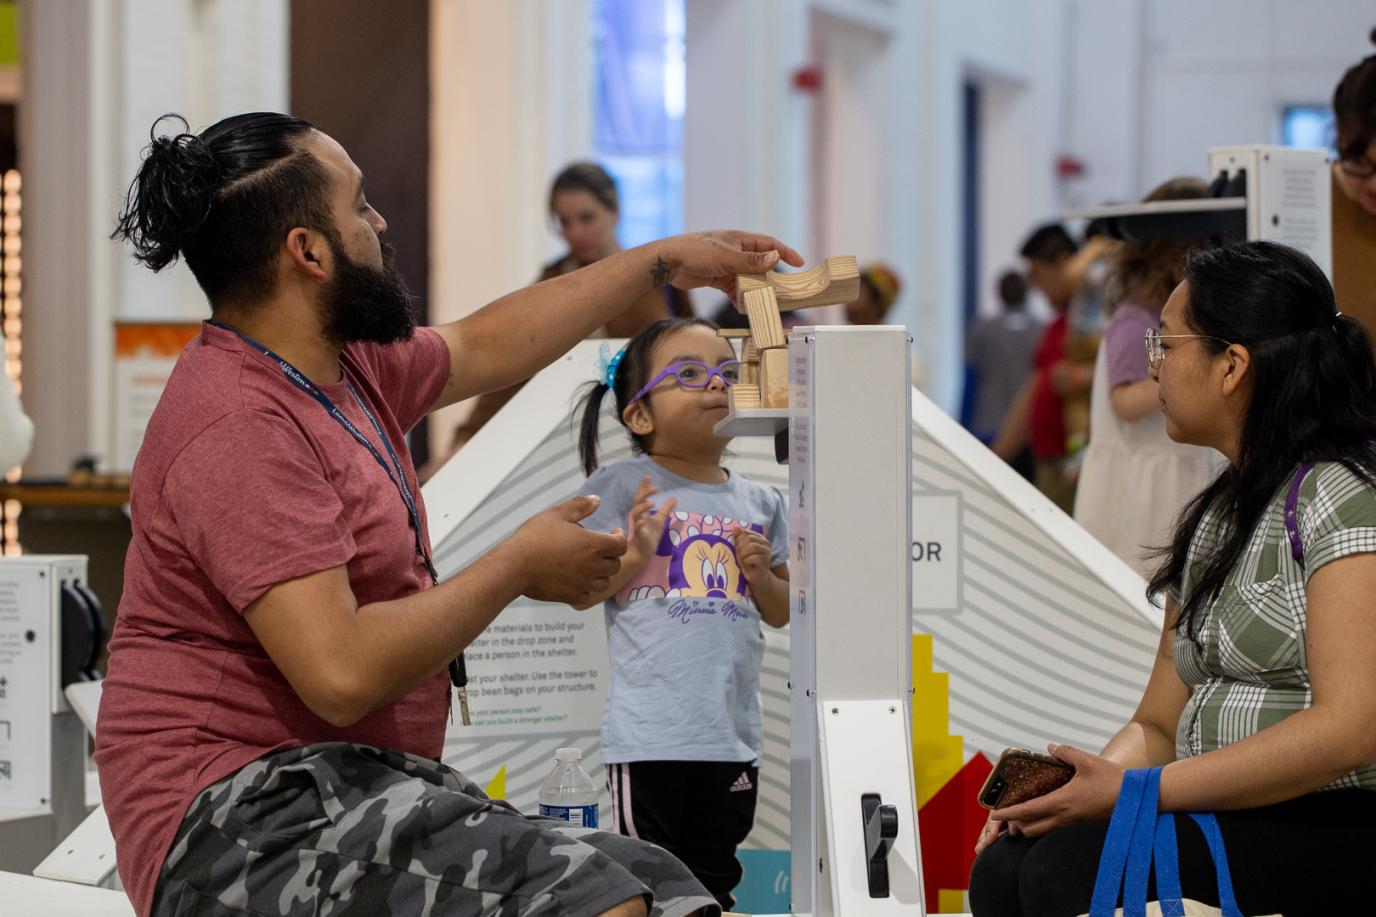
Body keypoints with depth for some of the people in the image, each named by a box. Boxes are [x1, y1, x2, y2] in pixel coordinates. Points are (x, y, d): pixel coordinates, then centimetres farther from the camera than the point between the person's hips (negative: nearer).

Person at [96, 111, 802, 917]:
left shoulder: (343, 366, 13)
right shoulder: (239, 427, -18)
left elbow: (483, 346, 32)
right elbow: (342, 673, -25)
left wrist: (667, 262, 37)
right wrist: (519, 567, -11)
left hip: (368, 783, 10)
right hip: (240, 819, -10)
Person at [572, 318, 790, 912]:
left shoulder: (760, 503, 11)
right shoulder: (621, 487, -2)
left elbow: (780, 613, 18)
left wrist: (762, 576, -2)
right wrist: (633, 556, -17)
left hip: (733, 732, 5)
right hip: (650, 732, -5)